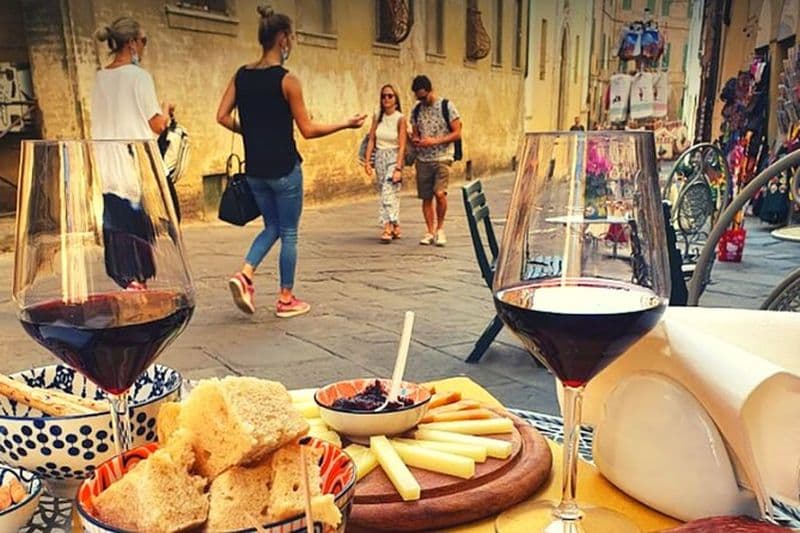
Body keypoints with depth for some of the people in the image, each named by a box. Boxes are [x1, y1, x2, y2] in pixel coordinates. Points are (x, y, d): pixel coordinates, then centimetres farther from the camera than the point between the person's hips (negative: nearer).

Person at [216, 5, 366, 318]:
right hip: (284, 169, -6)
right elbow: (308, 130, -10)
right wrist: (347, 124, -1)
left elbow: (222, 117, 3)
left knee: (272, 226, 22)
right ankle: (286, 300, 16)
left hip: (255, 169, 6)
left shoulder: (241, 75, 4)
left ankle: (245, 275, 2)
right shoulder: (287, 80, -12)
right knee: (289, 233, 8)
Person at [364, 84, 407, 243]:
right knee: (384, 193, 8)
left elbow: (402, 146, -12)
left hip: (394, 158, -5)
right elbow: (371, 140, 6)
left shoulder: (400, 118, -8)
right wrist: (367, 161, -1)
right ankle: (396, 227, 19)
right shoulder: (377, 117, 5)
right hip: (379, 158, 5)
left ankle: (388, 228, -21)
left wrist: (398, 168, -19)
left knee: (388, 192, -17)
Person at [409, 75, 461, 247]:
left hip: (442, 158, -4)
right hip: (423, 159, 4)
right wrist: (415, 140, -6)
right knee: (426, 197, 5)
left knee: (439, 193, -19)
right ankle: (430, 232, 17)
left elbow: (457, 133, -5)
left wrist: (435, 141, -16)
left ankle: (440, 228, 1)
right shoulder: (416, 110, 10)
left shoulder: (446, 106, -3)